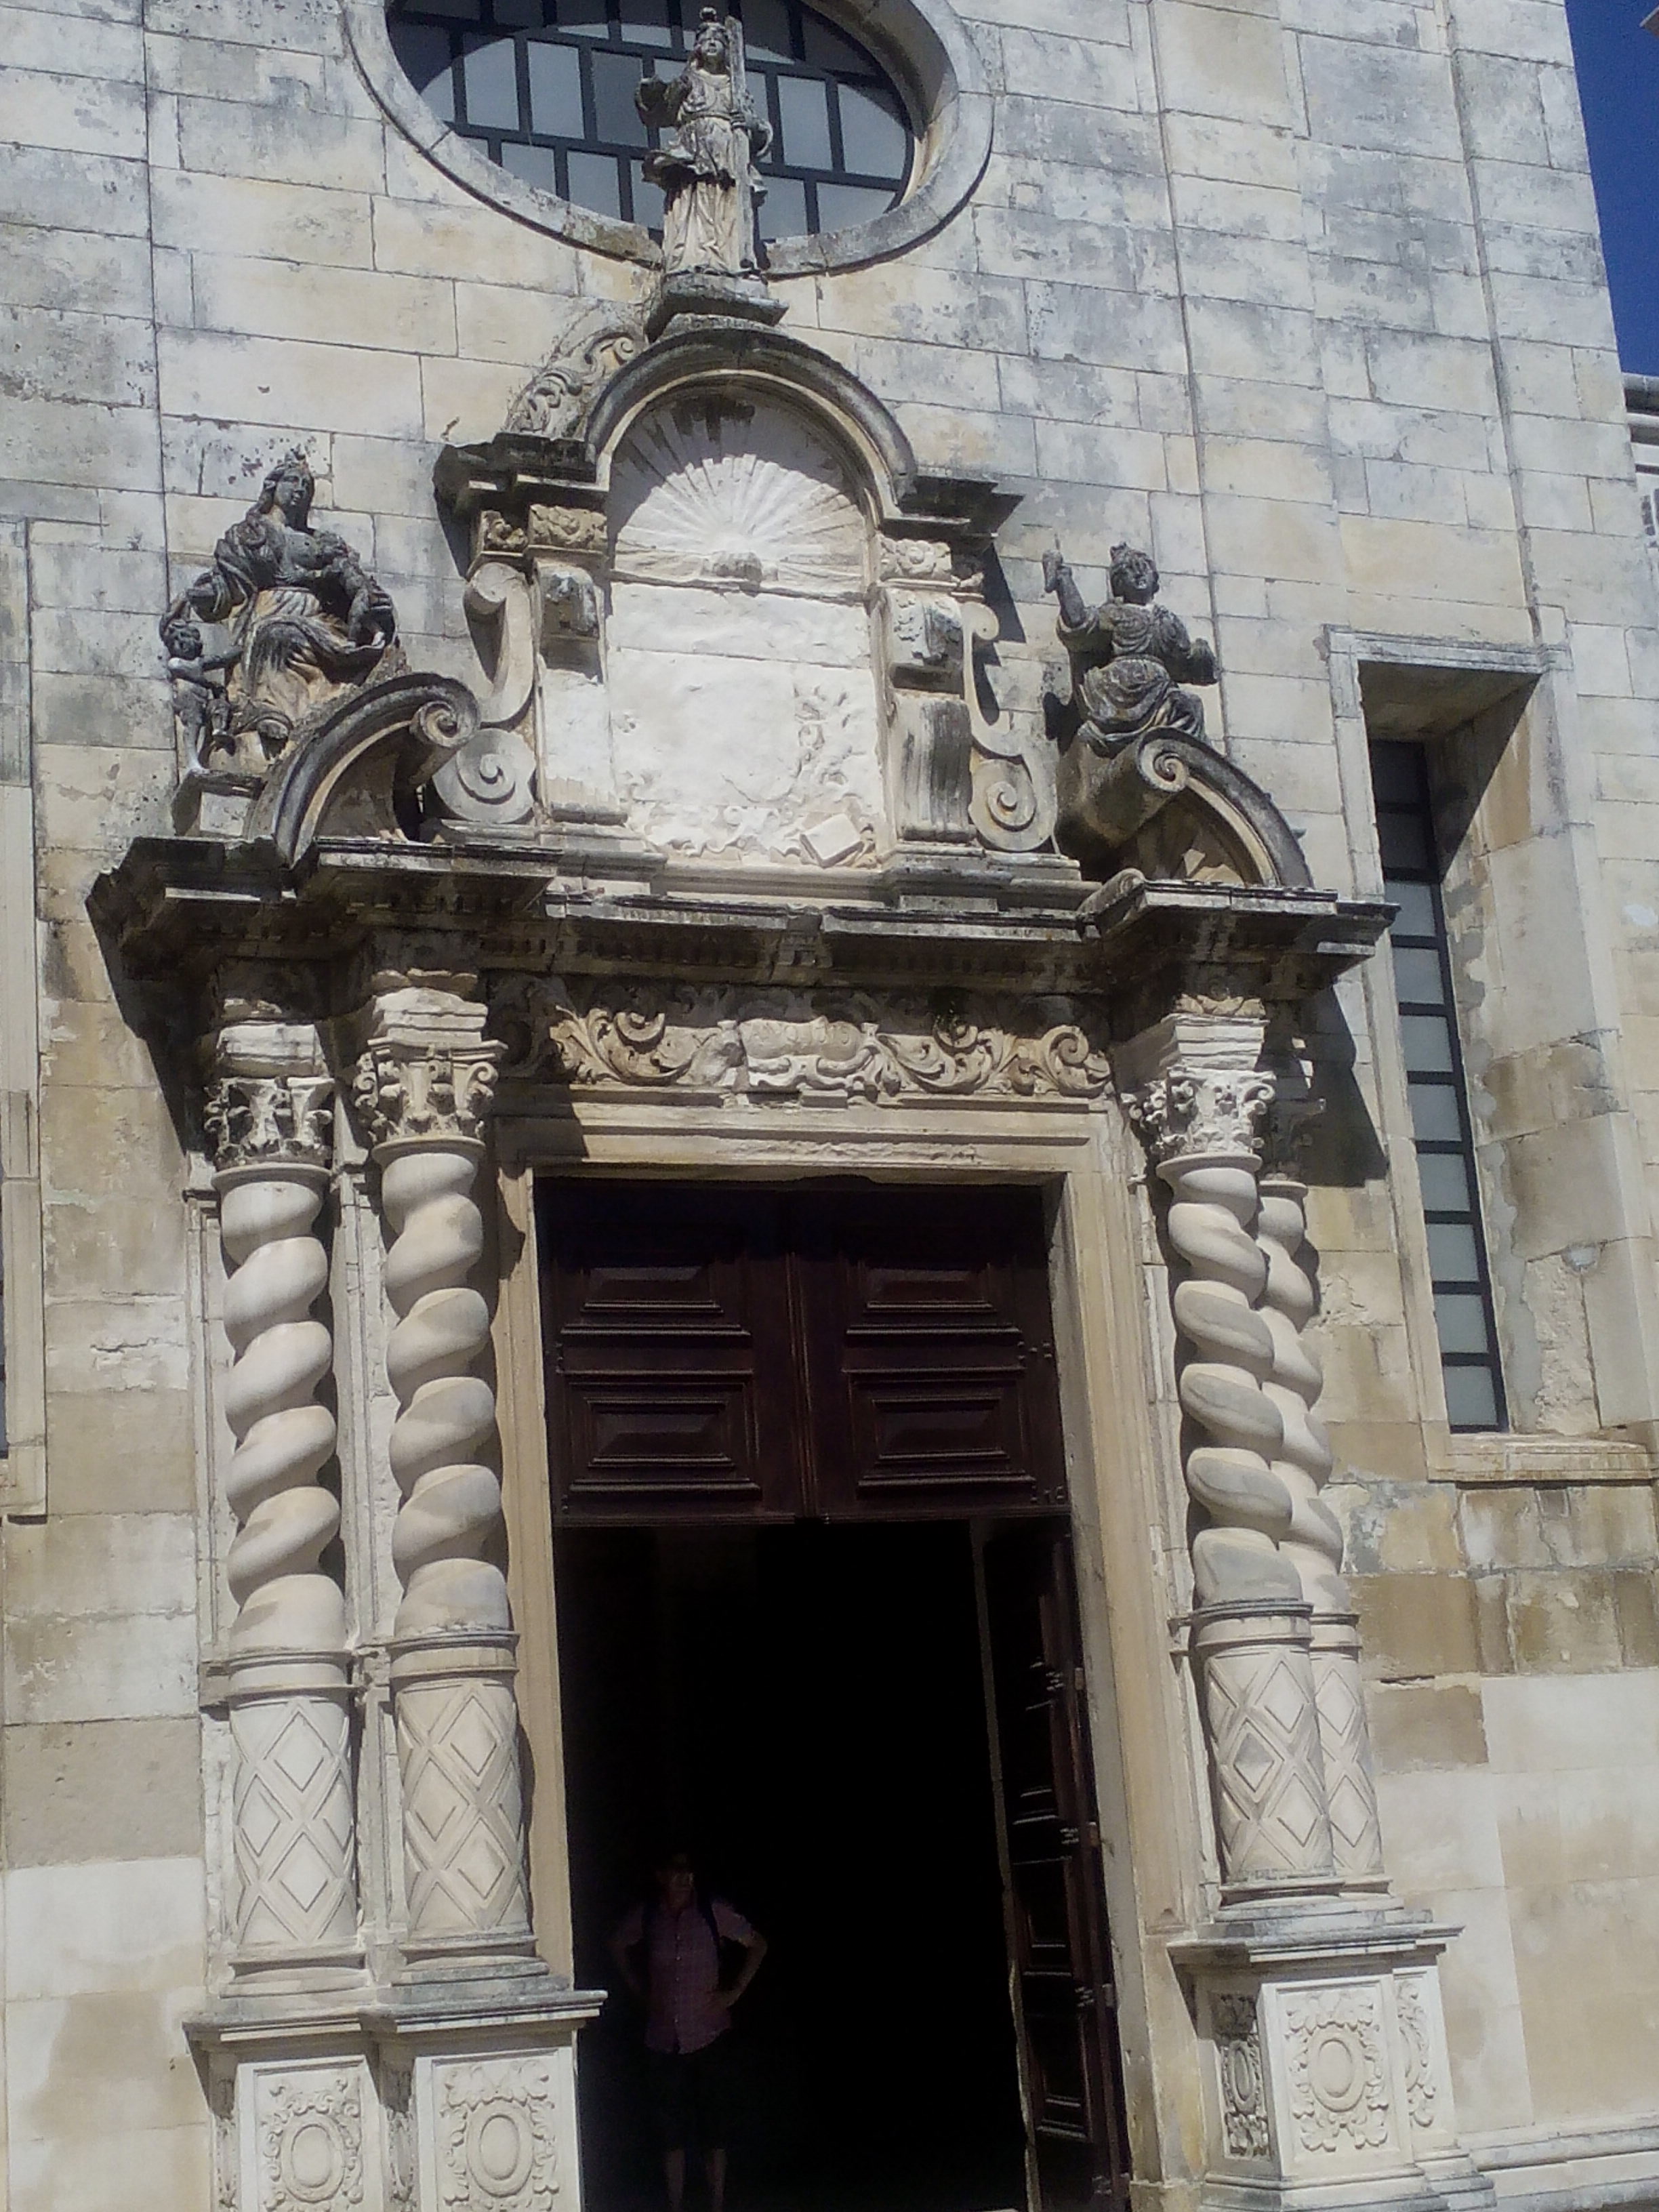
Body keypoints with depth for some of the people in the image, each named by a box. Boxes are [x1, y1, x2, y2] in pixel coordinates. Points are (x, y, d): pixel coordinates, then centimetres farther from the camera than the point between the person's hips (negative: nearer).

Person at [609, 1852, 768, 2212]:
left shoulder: (714, 1913, -7)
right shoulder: (646, 1916, -2)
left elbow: (757, 1945, 3)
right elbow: (619, 1947, 18)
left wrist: (734, 1993, -2)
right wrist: (641, 1991, 10)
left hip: (708, 2037, -2)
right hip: (663, 2042, 2)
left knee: (714, 2129, 3)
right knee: (671, 2130, 8)